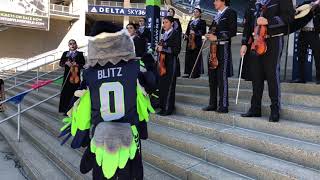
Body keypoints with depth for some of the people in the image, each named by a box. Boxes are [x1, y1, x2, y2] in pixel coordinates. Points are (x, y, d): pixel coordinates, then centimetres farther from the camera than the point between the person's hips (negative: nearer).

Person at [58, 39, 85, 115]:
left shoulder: (80, 54, 6)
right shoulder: (65, 53, 13)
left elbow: (83, 64, 2)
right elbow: (60, 63, 8)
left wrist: (77, 65, -15)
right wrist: (66, 63, -11)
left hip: (76, 75, -2)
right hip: (67, 75, 2)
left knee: (74, 92, -3)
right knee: (65, 91, 0)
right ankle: (66, 110, 9)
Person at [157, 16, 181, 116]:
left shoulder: (175, 34, -2)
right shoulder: (164, 34, 18)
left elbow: (176, 49, -11)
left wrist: (163, 49, -15)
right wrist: (158, 48, 4)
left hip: (171, 62, -7)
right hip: (163, 61, 7)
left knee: (169, 85, -6)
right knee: (162, 84, 4)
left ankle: (168, 108, -1)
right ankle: (163, 106, 12)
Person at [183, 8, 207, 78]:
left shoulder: (202, 22, 4)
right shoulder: (190, 22, 21)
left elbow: (203, 32, -6)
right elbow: (187, 31, 19)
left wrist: (195, 33, -17)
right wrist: (186, 35, -2)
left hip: (197, 41, -5)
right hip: (189, 41, 5)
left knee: (196, 57, -7)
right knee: (188, 57, 2)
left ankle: (196, 73, -3)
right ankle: (188, 72, 7)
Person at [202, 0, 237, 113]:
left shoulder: (231, 13, -1)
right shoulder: (217, 15, 21)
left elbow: (233, 32, -9)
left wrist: (217, 37, -15)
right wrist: (210, 36, 3)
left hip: (223, 47, -7)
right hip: (214, 48, 7)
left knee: (222, 77, -7)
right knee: (212, 77, 6)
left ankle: (223, 106, -1)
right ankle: (213, 104, 14)